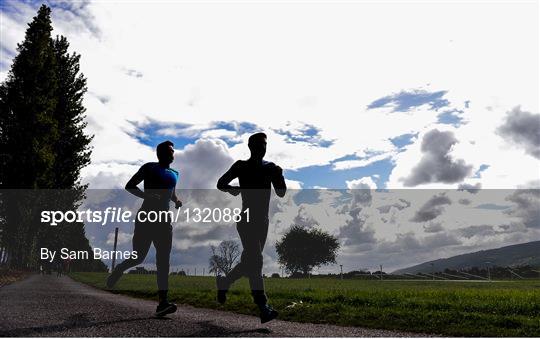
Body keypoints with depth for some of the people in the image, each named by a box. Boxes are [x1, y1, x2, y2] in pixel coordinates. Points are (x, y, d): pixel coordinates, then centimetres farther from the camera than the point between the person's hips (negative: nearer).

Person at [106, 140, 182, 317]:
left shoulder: (174, 174, 18)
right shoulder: (149, 168, 1)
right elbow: (129, 186, -2)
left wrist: (176, 201, 10)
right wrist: (147, 196, -18)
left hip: (164, 218, 4)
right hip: (146, 216, -4)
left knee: (163, 260, -9)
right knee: (138, 257, -3)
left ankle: (162, 302, -15)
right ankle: (117, 271, 32)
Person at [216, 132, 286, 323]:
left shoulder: (269, 167, 10)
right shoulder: (241, 166, -2)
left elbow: (281, 193, 8)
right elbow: (221, 184, 4)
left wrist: (279, 175, -9)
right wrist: (233, 189, -15)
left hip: (263, 221, 6)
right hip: (247, 220, -6)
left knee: (250, 262, 13)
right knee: (255, 262, -14)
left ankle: (223, 282, 37)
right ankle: (263, 309, -14)